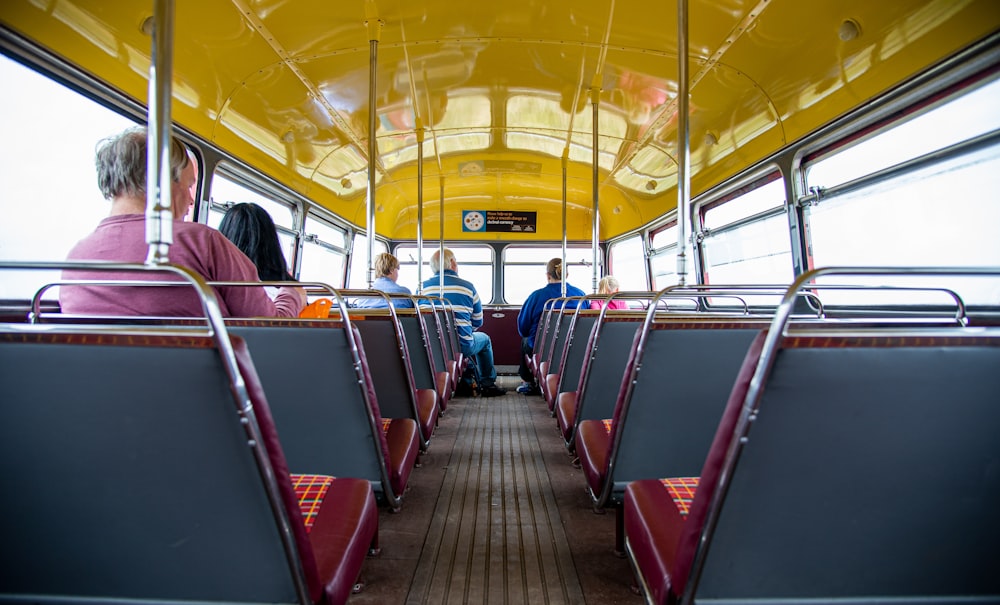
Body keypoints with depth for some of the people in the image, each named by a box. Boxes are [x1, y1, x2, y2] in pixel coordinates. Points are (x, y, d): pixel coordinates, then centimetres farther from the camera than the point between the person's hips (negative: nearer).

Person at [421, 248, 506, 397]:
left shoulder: (423, 287, 0)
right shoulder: (467, 286, -5)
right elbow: (478, 322, 3)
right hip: (462, 346, -3)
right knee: (485, 339, 29)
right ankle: (489, 384, 32)